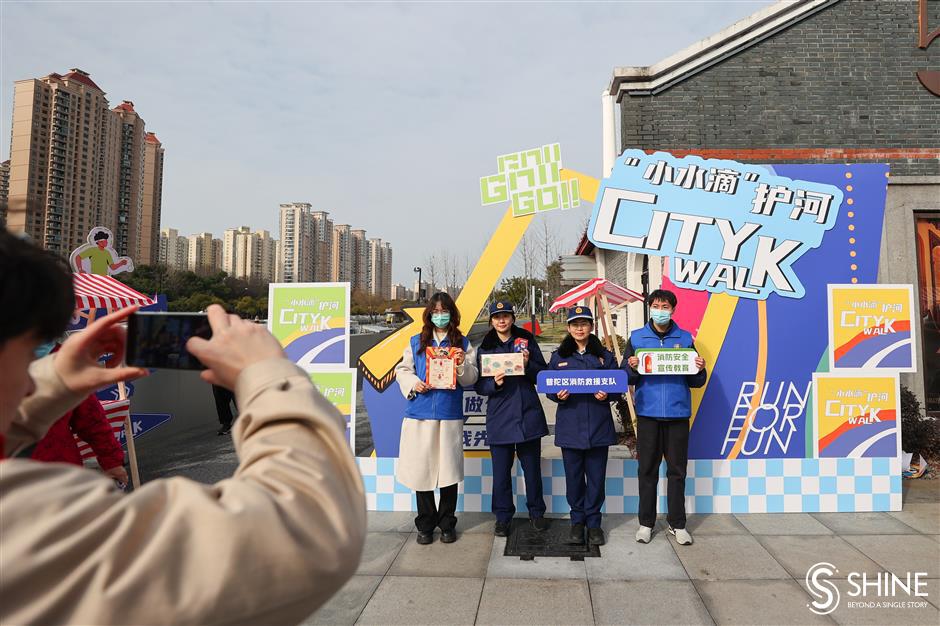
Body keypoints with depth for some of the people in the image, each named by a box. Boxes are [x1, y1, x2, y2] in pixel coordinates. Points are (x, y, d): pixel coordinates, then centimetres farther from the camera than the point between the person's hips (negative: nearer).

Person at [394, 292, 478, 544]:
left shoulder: (463, 344, 8)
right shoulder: (416, 342, 10)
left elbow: (471, 379, 5)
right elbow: (402, 370, 9)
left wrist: (462, 364, -15)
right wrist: (413, 384, -10)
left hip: (450, 416, 0)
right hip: (419, 414, 1)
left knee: (449, 471, 4)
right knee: (421, 469, 4)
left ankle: (447, 524, 22)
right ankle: (425, 525, 20)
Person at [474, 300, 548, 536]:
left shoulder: (527, 341, 5)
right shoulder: (484, 349, 6)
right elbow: (479, 386, 4)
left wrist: (528, 365, -15)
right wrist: (495, 383, -16)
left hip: (528, 415, 0)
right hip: (499, 417, 0)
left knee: (532, 467, 10)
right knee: (501, 470, 3)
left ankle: (536, 512, 28)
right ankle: (503, 517, 19)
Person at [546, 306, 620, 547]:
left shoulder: (605, 356, 6)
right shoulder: (558, 356, 7)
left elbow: (618, 389, 6)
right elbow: (549, 388, 8)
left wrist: (606, 395, -15)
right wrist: (558, 395, -13)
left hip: (598, 426, 0)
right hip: (570, 425, 0)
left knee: (596, 476, 5)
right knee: (573, 475, 7)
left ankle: (593, 522, 21)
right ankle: (577, 521, 24)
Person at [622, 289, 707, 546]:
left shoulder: (685, 338, 7)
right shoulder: (636, 337, 5)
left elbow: (695, 382, 8)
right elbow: (625, 377, 2)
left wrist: (700, 370, -13)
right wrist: (632, 367, -18)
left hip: (677, 412, 1)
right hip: (647, 412, 0)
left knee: (677, 470, 8)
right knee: (647, 469, 6)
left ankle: (677, 523, 20)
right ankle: (646, 522, 17)